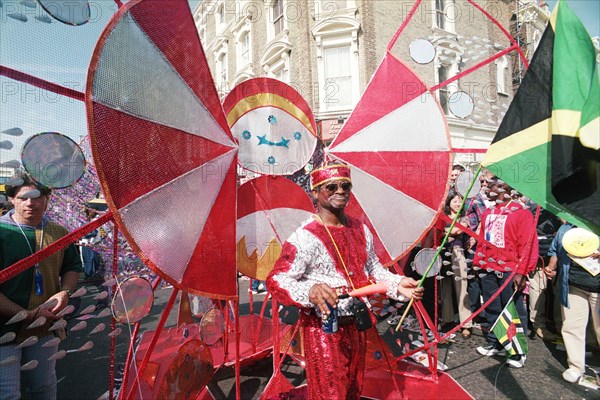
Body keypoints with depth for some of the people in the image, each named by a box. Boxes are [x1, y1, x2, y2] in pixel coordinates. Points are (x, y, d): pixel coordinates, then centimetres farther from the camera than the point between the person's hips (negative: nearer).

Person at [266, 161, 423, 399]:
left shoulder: (361, 230, 2)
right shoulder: (305, 237, -21)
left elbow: (374, 268, 13)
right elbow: (276, 280, -25)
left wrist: (397, 285, -2)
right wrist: (310, 290, -42)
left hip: (356, 326, 7)